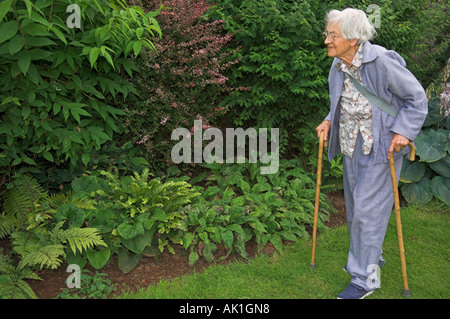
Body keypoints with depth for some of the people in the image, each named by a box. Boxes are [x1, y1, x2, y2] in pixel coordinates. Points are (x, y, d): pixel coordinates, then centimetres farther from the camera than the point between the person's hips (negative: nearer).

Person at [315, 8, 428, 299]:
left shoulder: (382, 61, -20)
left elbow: (416, 98, -11)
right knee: (354, 205, 17)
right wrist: (329, 121, 0)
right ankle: (372, 257, 39)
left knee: (368, 209, -4)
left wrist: (403, 131, -20)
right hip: (352, 146, 8)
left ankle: (365, 278, 11)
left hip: (380, 147, -8)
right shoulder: (338, 66, 1)